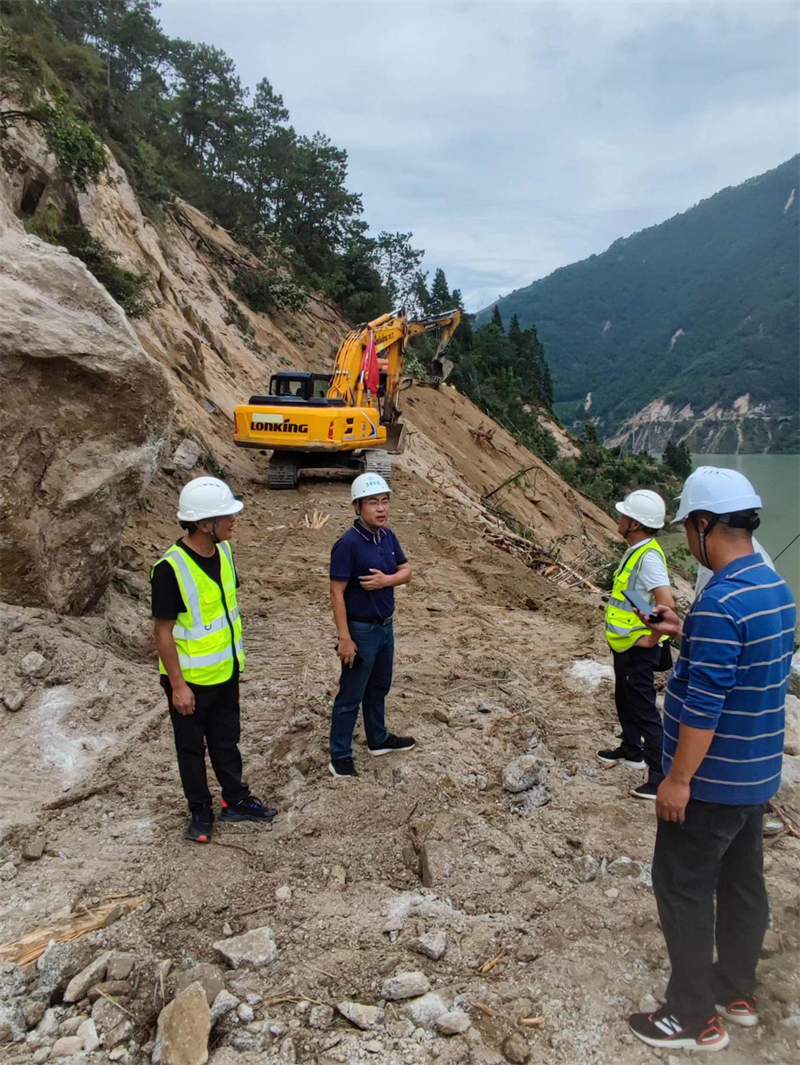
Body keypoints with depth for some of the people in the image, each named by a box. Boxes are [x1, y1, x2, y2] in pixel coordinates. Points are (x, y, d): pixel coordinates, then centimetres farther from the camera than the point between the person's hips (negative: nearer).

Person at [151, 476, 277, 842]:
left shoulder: (223, 550, -3)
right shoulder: (171, 568, -25)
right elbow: (163, 631, -20)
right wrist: (177, 684, -18)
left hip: (225, 672, 7)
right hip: (190, 679, -6)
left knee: (226, 740, 21)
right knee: (192, 748, 13)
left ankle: (236, 801, 38)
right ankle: (200, 812, 30)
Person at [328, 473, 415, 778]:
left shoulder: (388, 536, 0)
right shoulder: (348, 544, -22)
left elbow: (406, 571, 8)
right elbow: (337, 593, -21)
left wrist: (387, 580, -15)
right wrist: (344, 638, -21)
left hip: (385, 626, 7)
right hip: (361, 630, -7)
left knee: (379, 687, 23)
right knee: (351, 695, 6)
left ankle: (379, 739, 42)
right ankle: (340, 755, 21)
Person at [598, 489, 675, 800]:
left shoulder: (648, 556, -24)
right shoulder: (636, 551, 7)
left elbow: (666, 602, -34)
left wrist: (651, 638, -23)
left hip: (638, 650, -10)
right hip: (625, 646, 10)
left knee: (644, 710, -3)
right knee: (624, 701, 24)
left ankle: (662, 776, 5)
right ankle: (632, 751, 42)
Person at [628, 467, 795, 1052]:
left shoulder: (719, 603, -26)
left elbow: (703, 706, -26)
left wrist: (677, 780, -18)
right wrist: (688, 634, 11)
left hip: (711, 781, -9)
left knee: (683, 889, 5)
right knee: (742, 883, 20)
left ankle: (695, 1018, 18)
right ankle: (737, 992, 37)